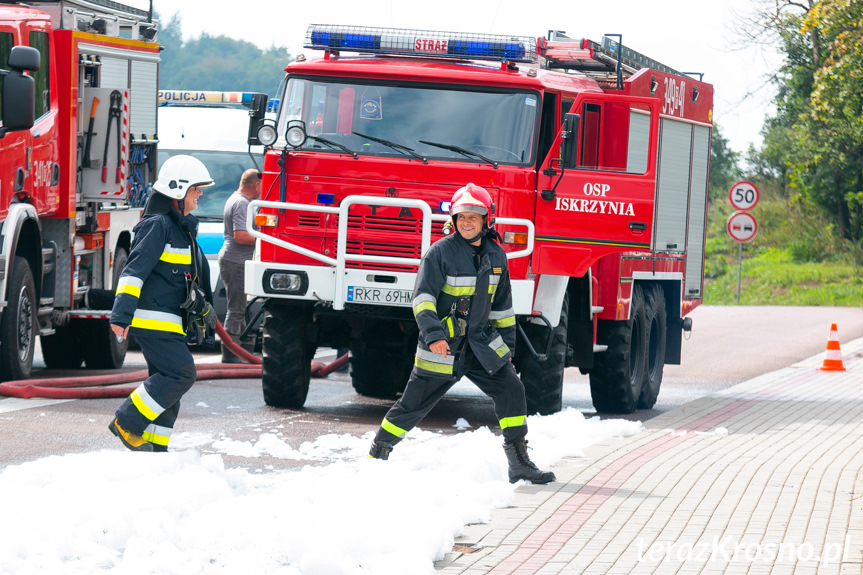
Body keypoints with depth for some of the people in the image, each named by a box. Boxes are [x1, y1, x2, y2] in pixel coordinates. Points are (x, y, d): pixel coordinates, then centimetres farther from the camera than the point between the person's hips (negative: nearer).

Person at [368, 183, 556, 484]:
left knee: (511, 390, -6)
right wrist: (433, 334, -33)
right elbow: (423, 296, -19)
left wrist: (507, 344, 16)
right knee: (413, 404, 0)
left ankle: (519, 464, 0)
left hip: (481, 343, 5)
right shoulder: (440, 252, -11)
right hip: (443, 345, -4)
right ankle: (377, 455, 15)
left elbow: (502, 305, 17)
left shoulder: (496, 256, 6)